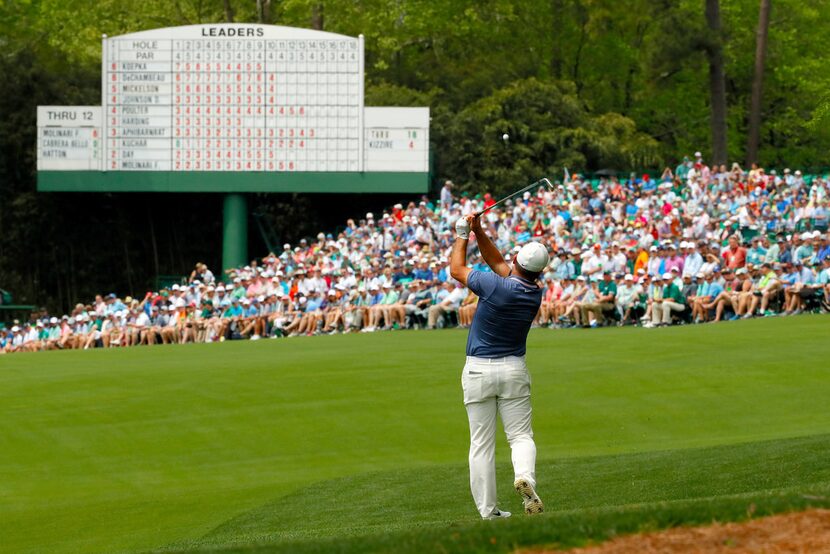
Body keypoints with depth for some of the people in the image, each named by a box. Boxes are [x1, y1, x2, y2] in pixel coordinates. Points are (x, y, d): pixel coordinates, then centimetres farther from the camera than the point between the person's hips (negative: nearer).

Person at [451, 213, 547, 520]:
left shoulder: (496, 286, -19)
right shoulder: (535, 294, -2)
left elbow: (456, 269, -1)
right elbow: (496, 262, 12)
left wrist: (463, 235, 11)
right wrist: (479, 232, 6)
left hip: (478, 371, -3)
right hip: (514, 369, 3)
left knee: (481, 444, 4)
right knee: (521, 435, 5)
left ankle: (488, 510, 3)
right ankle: (525, 476, -27)